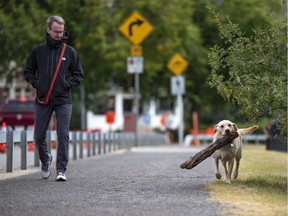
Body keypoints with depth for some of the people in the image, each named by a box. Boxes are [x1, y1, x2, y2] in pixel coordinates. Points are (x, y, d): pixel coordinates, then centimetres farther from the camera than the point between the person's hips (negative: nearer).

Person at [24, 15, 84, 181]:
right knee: (39, 136, 6)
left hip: (63, 100, -1)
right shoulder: (38, 51, 6)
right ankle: (45, 160, 33)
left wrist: (67, 84, -7)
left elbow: (78, 74, 9)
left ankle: (61, 170, -6)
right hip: (42, 100, 1)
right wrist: (36, 83, -2)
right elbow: (28, 71, 14)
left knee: (63, 135, -9)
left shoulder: (70, 52, 4)